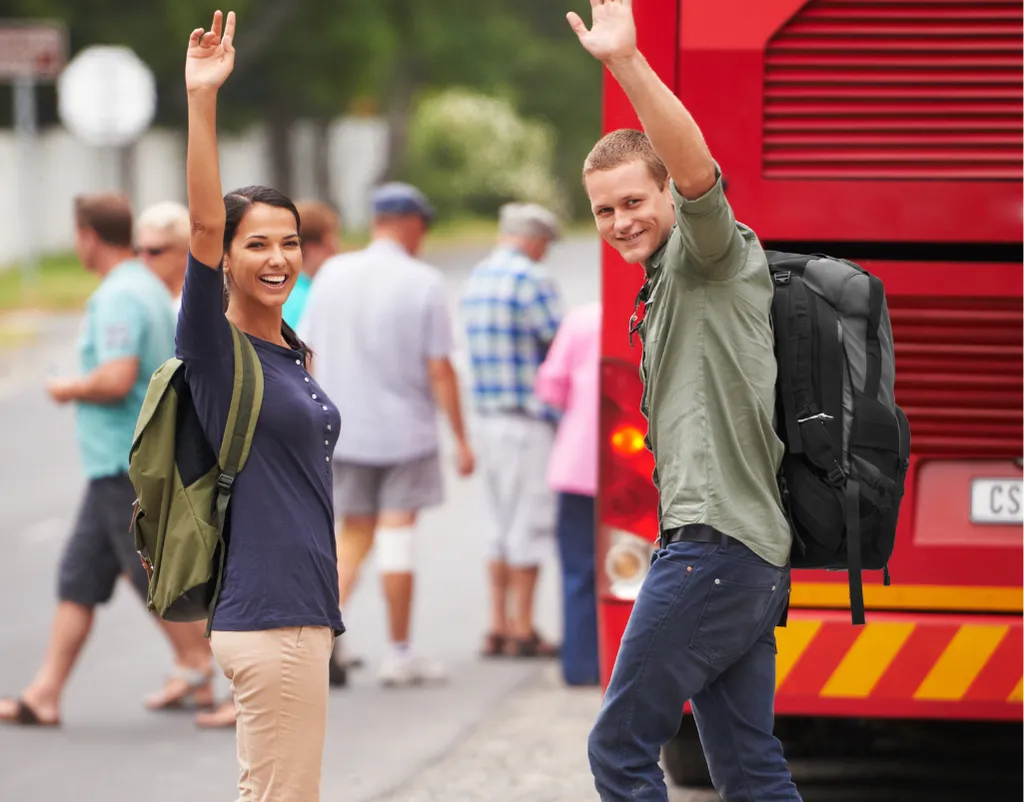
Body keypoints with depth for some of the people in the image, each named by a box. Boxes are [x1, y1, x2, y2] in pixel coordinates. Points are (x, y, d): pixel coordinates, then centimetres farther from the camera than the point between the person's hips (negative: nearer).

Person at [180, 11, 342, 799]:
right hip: (268, 612, -8)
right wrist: (202, 100, -30)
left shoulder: (295, 353, 13)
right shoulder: (218, 349, -9)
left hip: (300, 606, 8)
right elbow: (204, 225, -22)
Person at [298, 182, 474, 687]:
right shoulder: (422, 283, -10)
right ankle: (399, 654, 7)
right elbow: (439, 370, -10)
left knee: (353, 533, 14)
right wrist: (461, 438, -3)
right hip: (405, 428, -4)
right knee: (397, 532, 2)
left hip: (342, 431, 4)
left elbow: (308, 357, 6)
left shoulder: (332, 275, 3)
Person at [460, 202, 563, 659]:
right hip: (528, 419, -8)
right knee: (530, 525, -3)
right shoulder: (531, 280, -13)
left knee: (503, 526, 13)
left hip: (487, 415, 8)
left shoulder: (476, 280, 13)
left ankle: (498, 628, 13)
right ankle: (522, 632, -2)